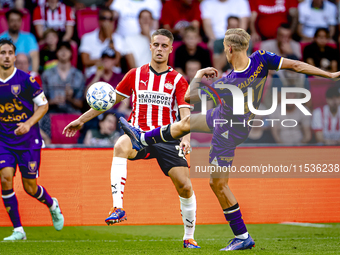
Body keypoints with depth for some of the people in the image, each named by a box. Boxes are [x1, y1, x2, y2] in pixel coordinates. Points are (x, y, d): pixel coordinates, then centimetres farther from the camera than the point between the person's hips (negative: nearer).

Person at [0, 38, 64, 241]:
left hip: (28, 140, -2)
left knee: (30, 187, 1)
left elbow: (44, 104, -1)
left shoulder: (25, 80, -9)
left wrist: (28, 124, -14)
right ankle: (18, 230, -6)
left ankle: (52, 205, 38)